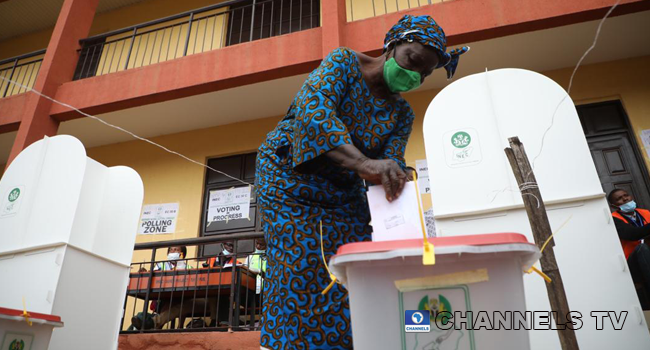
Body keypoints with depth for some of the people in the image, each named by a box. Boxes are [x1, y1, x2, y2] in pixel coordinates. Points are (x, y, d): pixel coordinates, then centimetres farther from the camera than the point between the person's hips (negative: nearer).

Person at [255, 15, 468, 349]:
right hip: (289, 173, -4)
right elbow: (313, 110, -30)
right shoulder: (344, 62, -11)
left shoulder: (402, 114, 2)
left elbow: (391, 166, -10)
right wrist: (363, 163, -44)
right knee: (302, 263, -14)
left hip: (342, 190, 5)